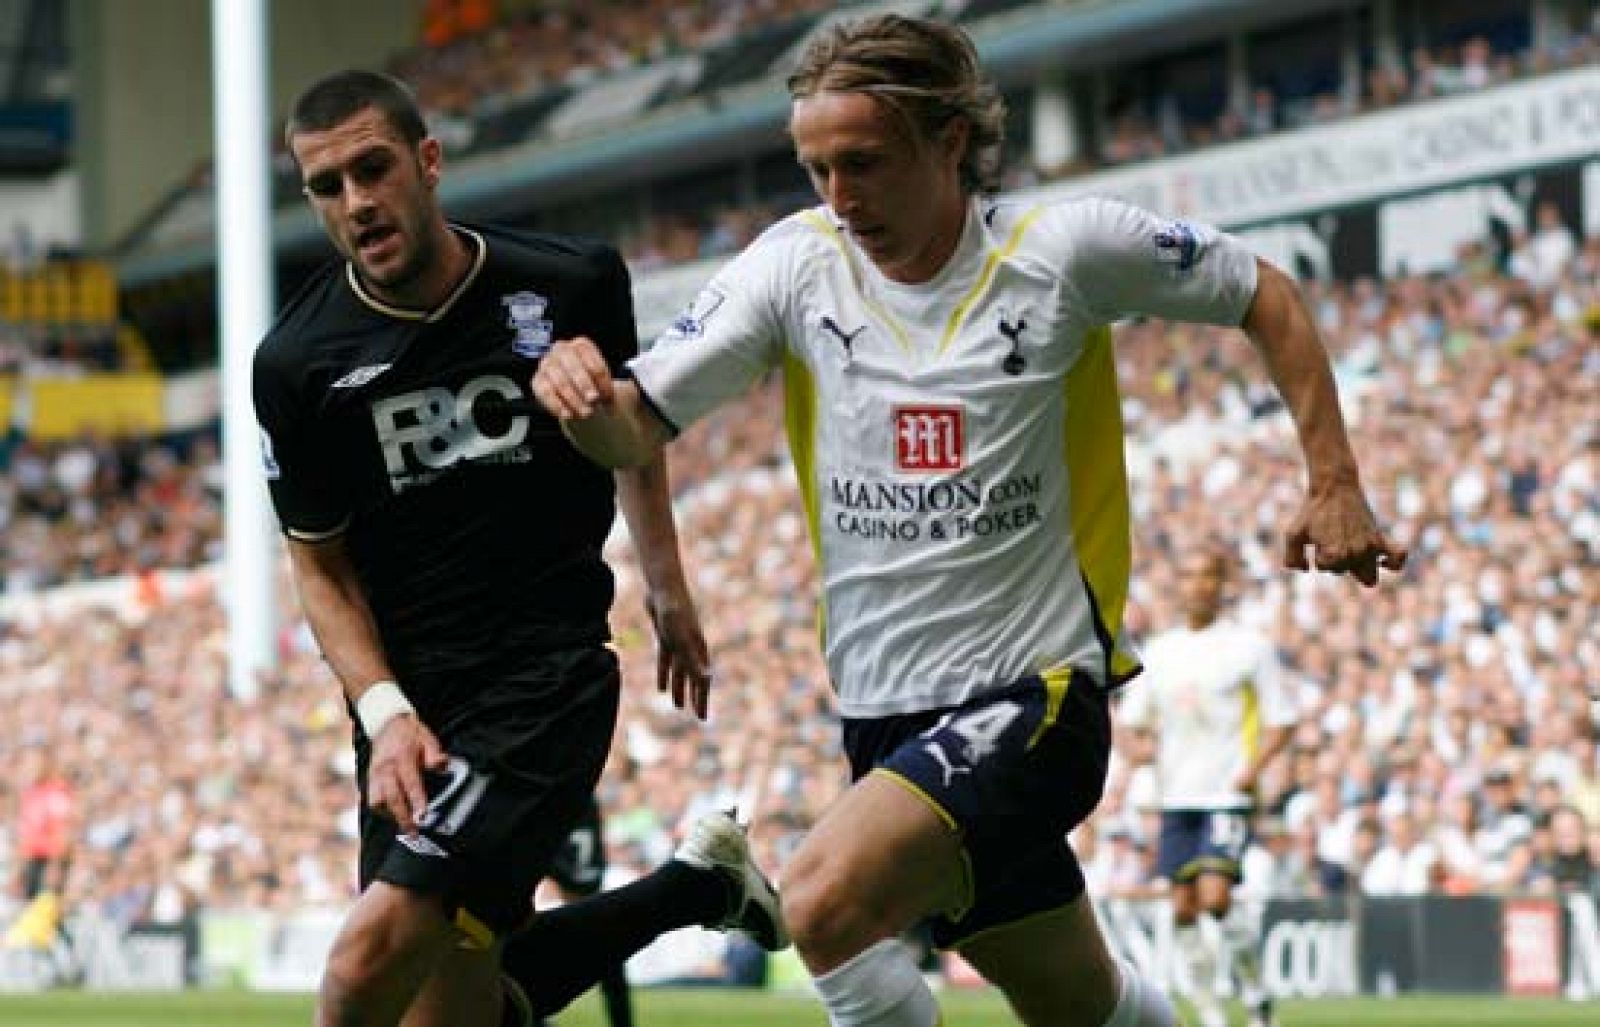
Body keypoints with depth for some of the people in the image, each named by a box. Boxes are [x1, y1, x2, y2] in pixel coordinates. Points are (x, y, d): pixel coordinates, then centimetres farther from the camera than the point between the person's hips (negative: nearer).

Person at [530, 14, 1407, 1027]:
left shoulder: (1065, 247, -9)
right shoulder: (798, 264, -1)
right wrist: (582, 388, -29)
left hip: (1033, 691, -5)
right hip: (885, 711, 5)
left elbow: (1266, 297, 5)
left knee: (825, 899, -29)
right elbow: (638, 428, -5)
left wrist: (1335, 486, -1)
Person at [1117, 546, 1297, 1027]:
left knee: (1215, 898, -19)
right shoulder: (1160, 650, 11)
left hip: (1228, 795, -5)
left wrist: (1252, 768, -14)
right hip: (1177, 798, 5)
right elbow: (1133, 720, 16)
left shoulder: (1249, 646, -2)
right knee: (1184, 908, 1)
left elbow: (1281, 720, 0)